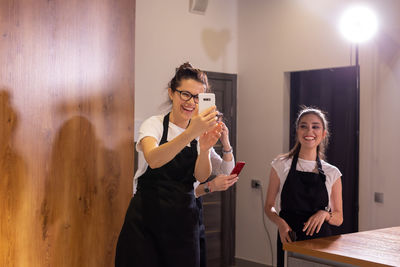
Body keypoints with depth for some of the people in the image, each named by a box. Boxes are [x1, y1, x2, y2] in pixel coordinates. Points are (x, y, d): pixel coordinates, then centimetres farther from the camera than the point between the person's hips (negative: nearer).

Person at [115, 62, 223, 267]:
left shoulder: (202, 130, 6)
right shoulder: (154, 124, -4)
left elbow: (201, 176, -8)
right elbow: (153, 159, -26)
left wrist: (204, 149, -29)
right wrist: (190, 133, -39)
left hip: (183, 219, 3)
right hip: (147, 215, -3)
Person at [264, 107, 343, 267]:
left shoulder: (332, 173, 4)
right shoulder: (281, 165, 2)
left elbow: (339, 218, 8)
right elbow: (269, 206, 6)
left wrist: (324, 214, -13)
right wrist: (280, 223, -14)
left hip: (321, 240, 1)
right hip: (289, 240, -1)